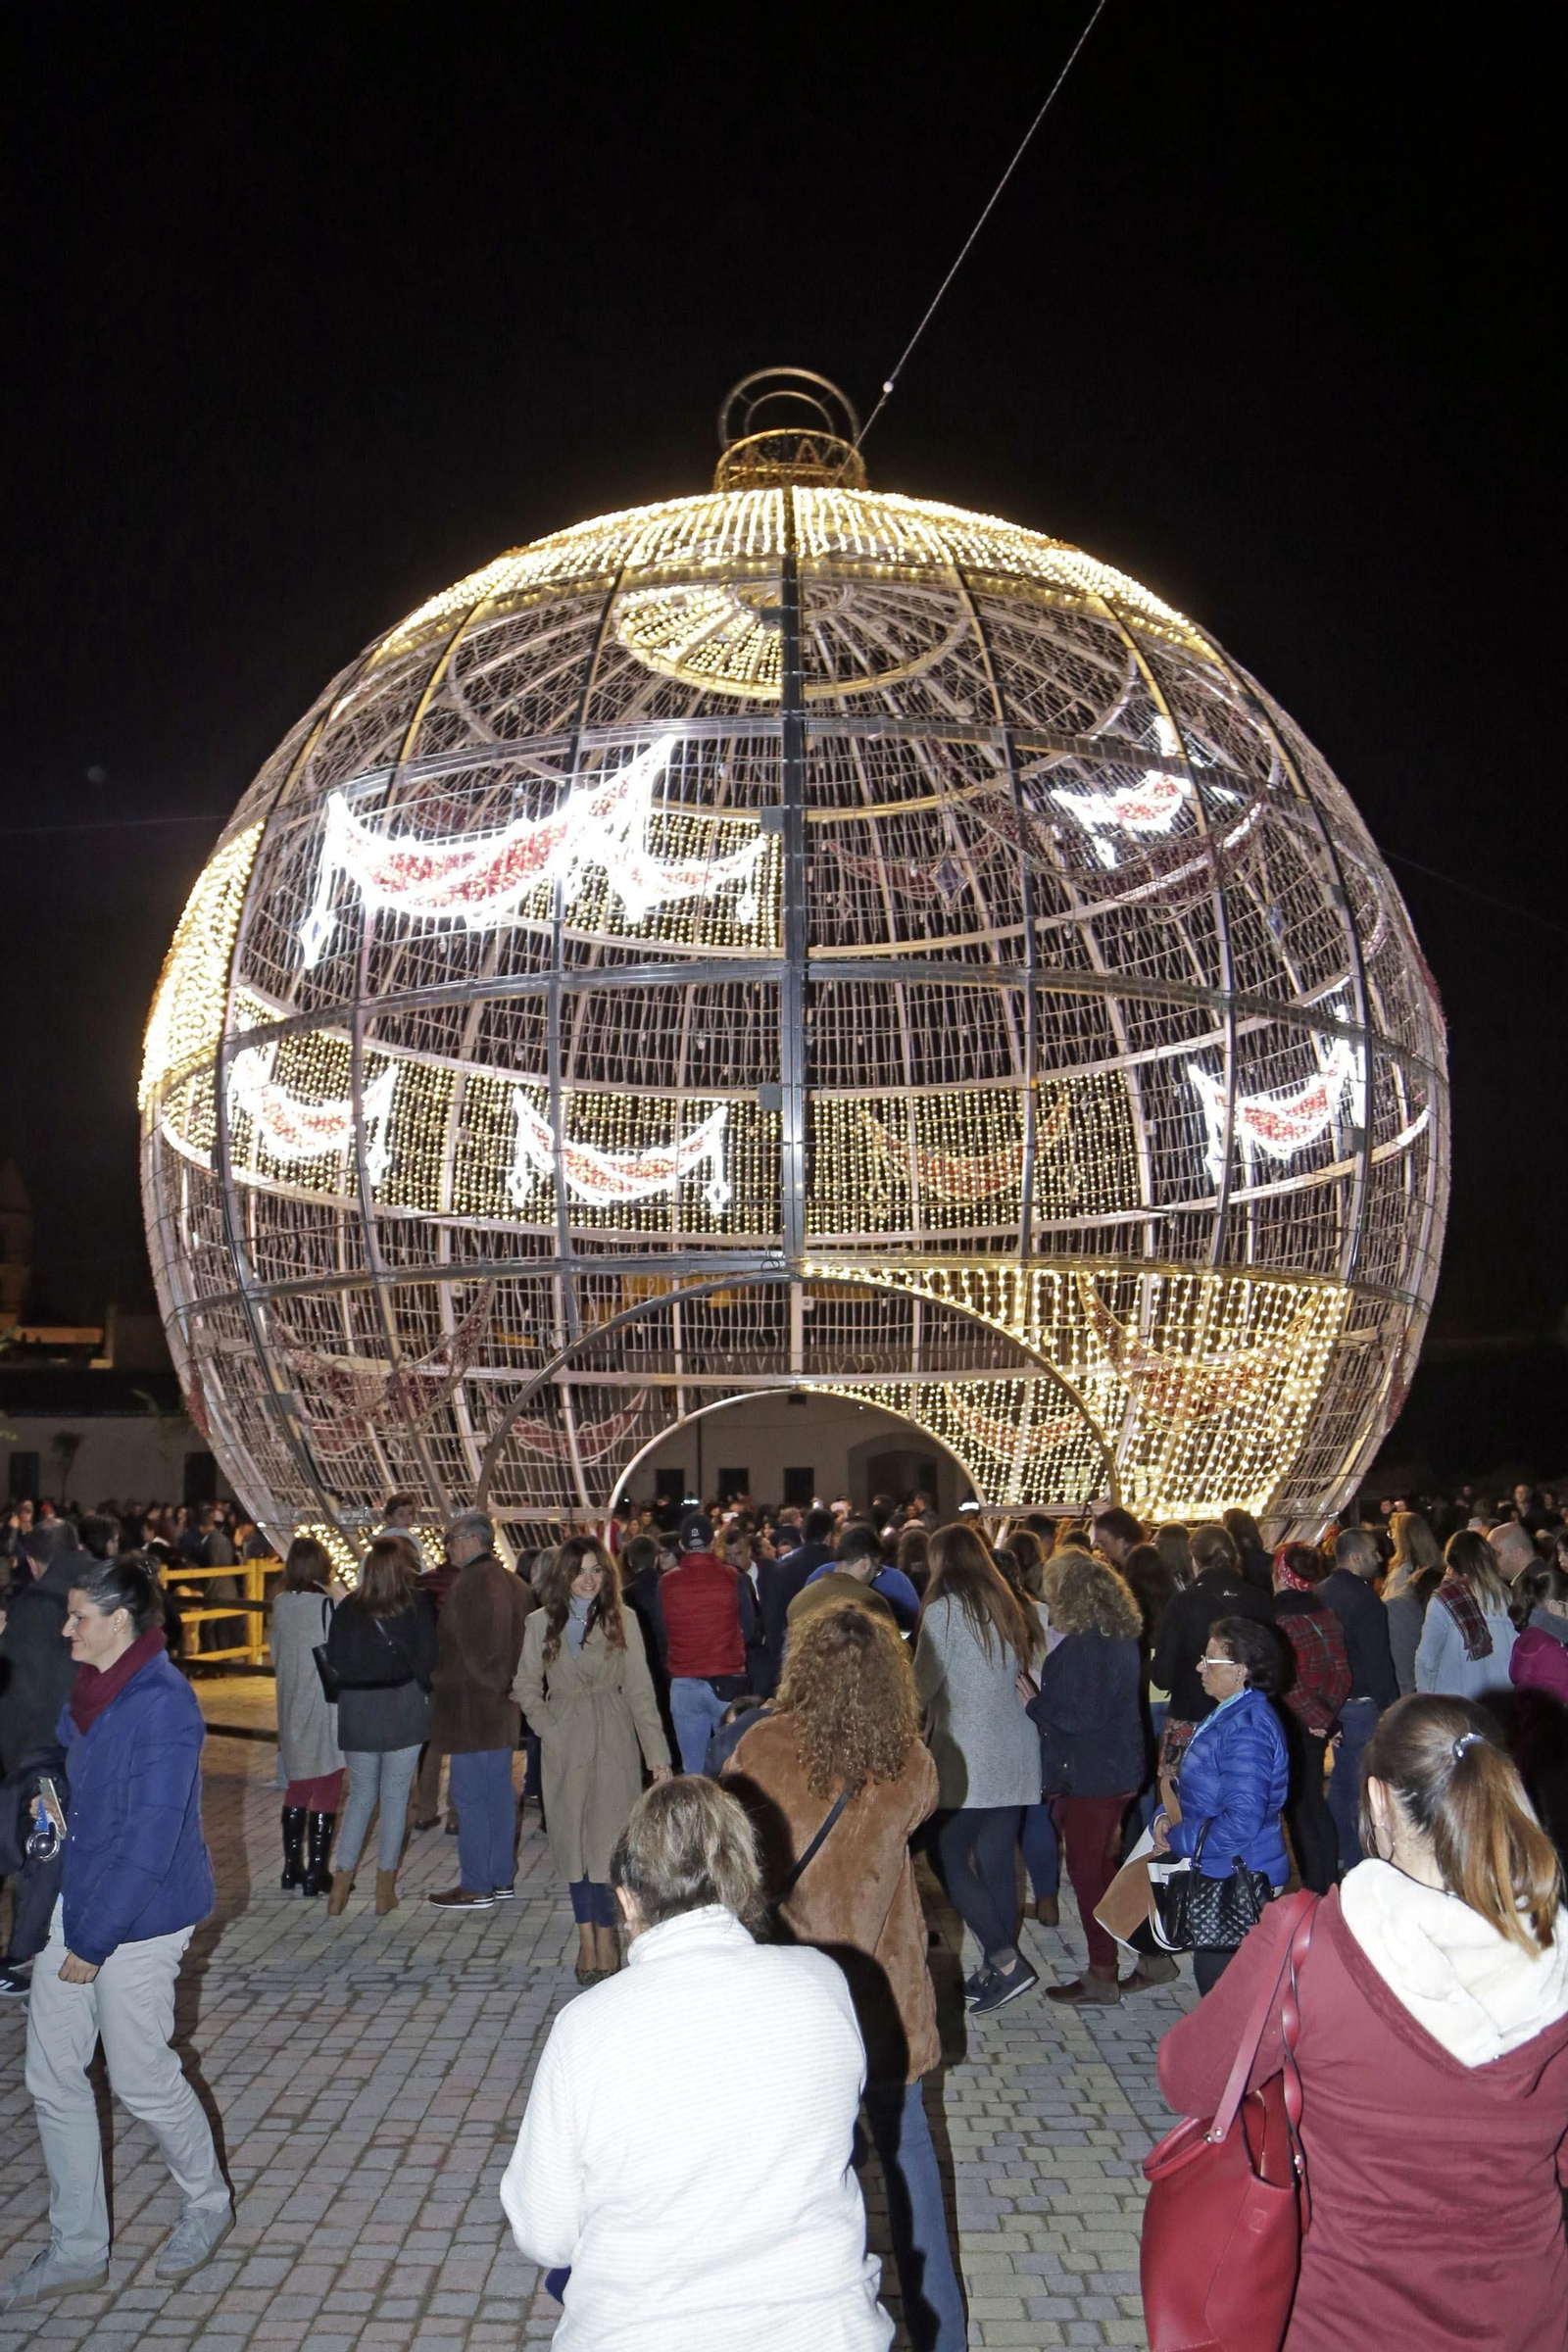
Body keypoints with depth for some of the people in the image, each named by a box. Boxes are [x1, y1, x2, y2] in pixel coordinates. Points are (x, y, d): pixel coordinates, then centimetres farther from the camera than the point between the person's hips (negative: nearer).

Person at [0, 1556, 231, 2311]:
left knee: (141, 2076, 7)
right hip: (73, 1903, 8)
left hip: (139, 1917, -8)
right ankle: (76, 2249, 29)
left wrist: (95, 1940, -19)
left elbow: (152, 1838, -23)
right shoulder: (86, 1692, 3)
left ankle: (207, 2204, 33)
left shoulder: (162, 1704, -23)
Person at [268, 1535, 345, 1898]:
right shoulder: (328, 1605, -17)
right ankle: (316, 1874, 6)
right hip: (326, 1710, -6)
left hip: (293, 1708, 6)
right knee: (326, 1792, 4)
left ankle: (292, 1869, 24)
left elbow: (275, 1655, 10)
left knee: (298, 1786, 19)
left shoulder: (281, 1605, 0)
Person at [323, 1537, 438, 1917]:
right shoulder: (416, 1605, -7)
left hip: (357, 1710, 3)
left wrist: (356, 1688, 13)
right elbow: (427, 1660, -8)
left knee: (360, 1794, 15)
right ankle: (385, 1891, 11)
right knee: (395, 1796, 7)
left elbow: (333, 1661, 0)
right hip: (402, 1709, -3)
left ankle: (340, 1886, 10)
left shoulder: (348, 1607, 1)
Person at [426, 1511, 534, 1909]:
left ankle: (475, 1886, 4)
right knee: (499, 1791, 14)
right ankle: (501, 1878, 21)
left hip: (470, 1706, -9)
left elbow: (470, 1645, -19)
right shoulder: (513, 1583, 11)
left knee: (470, 1796, -2)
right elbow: (523, 1641, 13)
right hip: (503, 1706, 9)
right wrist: (506, 1682, 14)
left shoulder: (470, 1582, -17)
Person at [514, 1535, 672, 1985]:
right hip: (564, 1747, 2)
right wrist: (548, 1729, -7)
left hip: (613, 1746, -1)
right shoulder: (540, 1623, 1)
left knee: (609, 1839, -2)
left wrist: (658, 1755, -8)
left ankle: (605, 1934, 12)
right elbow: (526, 1686, 8)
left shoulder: (620, 1620, -3)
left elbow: (640, 1690, -4)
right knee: (574, 1840, 7)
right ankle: (586, 1936, 18)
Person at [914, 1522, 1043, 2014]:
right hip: (1015, 1757, 7)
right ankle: (997, 1969, 15)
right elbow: (1024, 1674, 14)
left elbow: (924, 1685, -8)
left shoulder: (944, 1609, -10)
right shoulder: (1005, 1607, 10)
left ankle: (1004, 1960, -7)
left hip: (967, 1758, -7)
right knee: (997, 1865, 11)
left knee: (952, 1862, 1)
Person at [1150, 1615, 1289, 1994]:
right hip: (1216, 1875, 10)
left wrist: (1178, 1839, -17)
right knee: (1209, 1971, 19)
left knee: (1218, 1976, -1)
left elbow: (1241, 1821, -28)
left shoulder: (1248, 1728, -23)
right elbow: (1198, 1789, 19)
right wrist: (1164, 1817, 0)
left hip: (1238, 1885, -10)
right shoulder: (1225, 1715, 9)